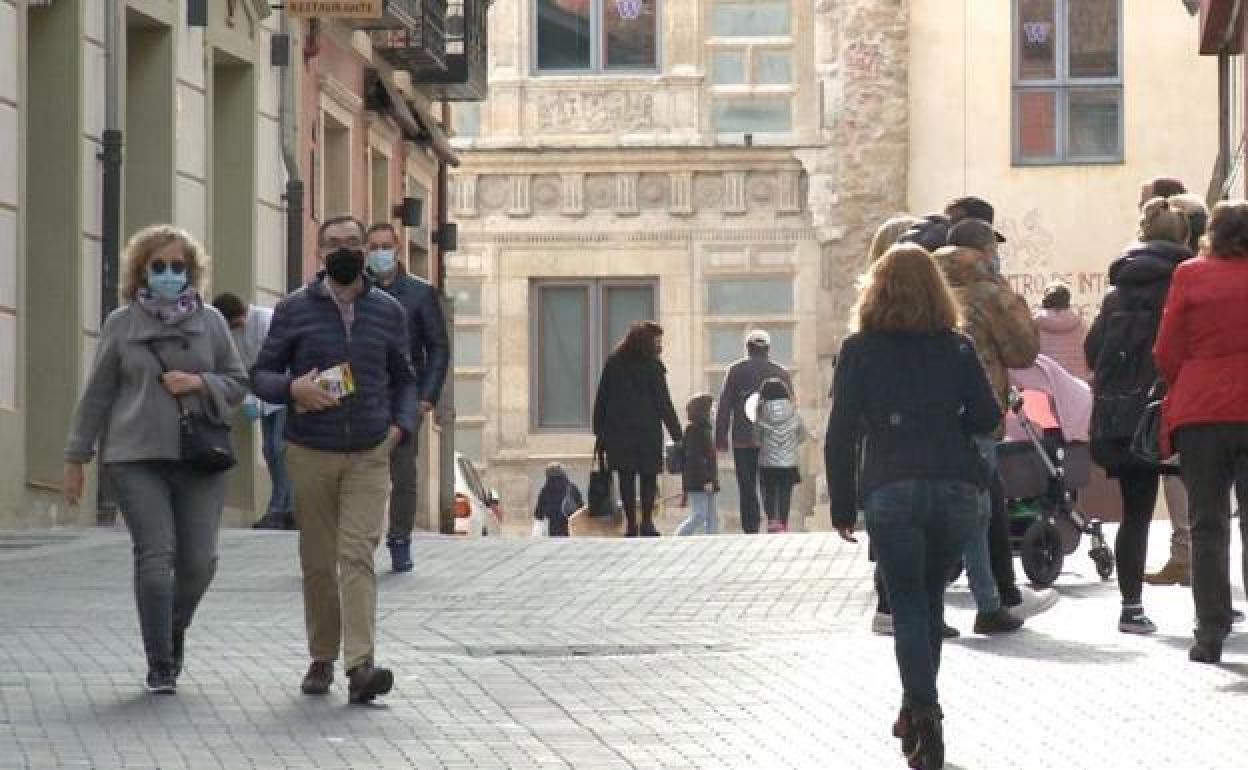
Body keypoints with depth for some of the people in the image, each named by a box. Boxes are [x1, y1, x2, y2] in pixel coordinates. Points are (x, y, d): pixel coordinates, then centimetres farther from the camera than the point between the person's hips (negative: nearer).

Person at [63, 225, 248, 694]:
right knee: (154, 556, -10)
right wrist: (76, 457, 8)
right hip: (136, 458, -2)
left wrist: (200, 383, -9)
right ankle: (160, 666, -2)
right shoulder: (121, 324, 5)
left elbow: (238, 383, 12)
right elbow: (96, 394, 9)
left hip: (200, 459, 2)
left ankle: (175, 630, 29)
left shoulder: (210, 321, 9)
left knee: (199, 561, -2)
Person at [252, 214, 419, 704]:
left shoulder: (388, 311, 8)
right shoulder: (295, 310, 2)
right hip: (310, 455, 0)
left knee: (358, 554, -12)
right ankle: (322, 659, 20)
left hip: (370, 456, 0)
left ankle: (360, 666, -21)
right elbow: (260, 374, 5)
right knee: (318, 562, 7)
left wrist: (401, 425, 1)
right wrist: (293, 389, -16)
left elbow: (403, 378, 18)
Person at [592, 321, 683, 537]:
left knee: (626, 479, 6)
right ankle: (646, 523, 0)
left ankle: (631, 524, 4)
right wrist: (676, 434, -3)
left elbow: (601, 399, 6)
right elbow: (663, 404, -6)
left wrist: (600, 430, 12)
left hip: (617, 431, 3)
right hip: (647, 431, -3)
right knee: (648, 477, 6)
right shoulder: (652, 367, -6)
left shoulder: (613, 364, 5)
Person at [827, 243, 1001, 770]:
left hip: (889, 491, -2)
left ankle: (924, 713, -17)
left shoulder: (858, 350, 3)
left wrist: (842, 505, 6)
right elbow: (988, 418, 4)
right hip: (955, 486, 2)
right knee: (931, 598, 16)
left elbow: (841, 433, 0)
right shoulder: (956, 348, 7)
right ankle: (916, 710, 24)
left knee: (908, 603, 0)